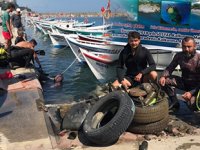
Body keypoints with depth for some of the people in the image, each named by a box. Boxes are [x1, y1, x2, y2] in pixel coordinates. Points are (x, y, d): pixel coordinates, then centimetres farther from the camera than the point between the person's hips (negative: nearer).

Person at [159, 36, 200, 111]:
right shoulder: (179, 56, -7)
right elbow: (170, 68, 0)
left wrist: (191, 93, -36)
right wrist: (163, 76, -22)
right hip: (184, 82, 5)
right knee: (166, 80, -17)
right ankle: (175, 102, 0)